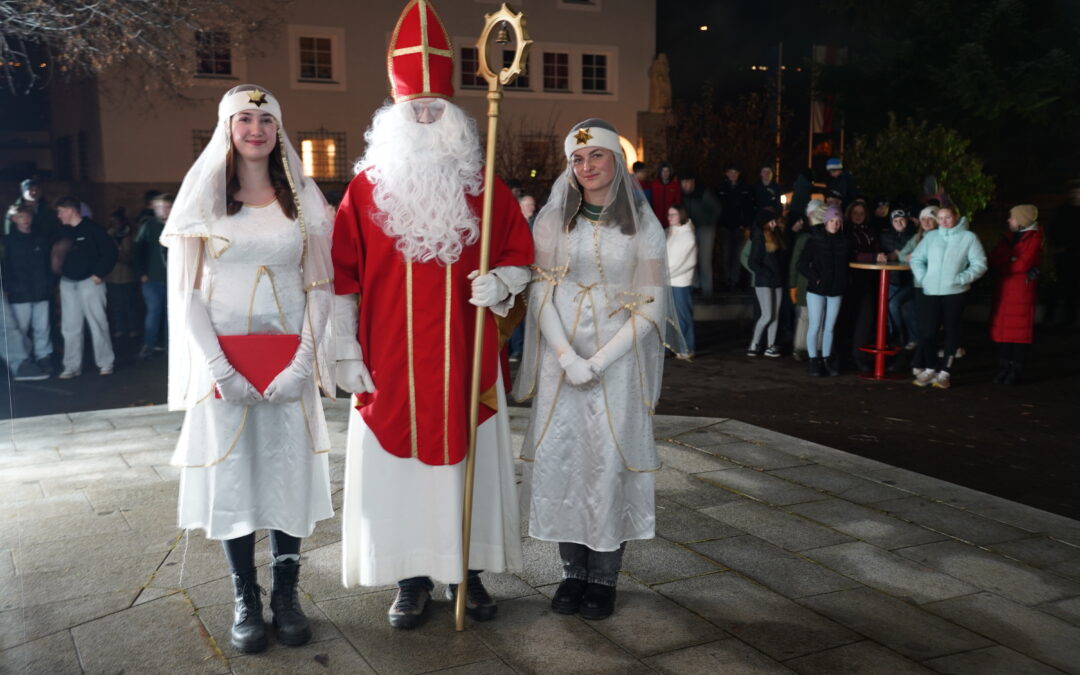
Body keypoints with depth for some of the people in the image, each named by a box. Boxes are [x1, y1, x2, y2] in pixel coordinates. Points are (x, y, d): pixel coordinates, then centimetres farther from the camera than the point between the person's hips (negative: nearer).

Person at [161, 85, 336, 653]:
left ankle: (286, 594, 17)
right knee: (230, 472, 3)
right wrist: (220, 368, -12)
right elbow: (187, 292, -1)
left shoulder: (302, 200, 7)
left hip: (288, 361, 1)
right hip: (223, 361, -1)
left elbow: (318, 287, 4)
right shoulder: (203, 198, 4)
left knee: (289, 469, 3)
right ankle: (245, 600, 15)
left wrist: (302, 363, -9)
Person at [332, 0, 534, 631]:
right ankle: (413, 578, 21)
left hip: (465, 360, 1)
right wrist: (346, 351, -3)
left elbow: (519, 254, 8)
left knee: (468, 457, 9)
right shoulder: (367, 186, 1)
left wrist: (501, 282, -14)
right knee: (398, 464, 5)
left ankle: (467, 568, 26)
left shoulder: (483, 186, 3)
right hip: (390, 365, 0)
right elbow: (342, 275, 1)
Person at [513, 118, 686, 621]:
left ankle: (604, 577, 12)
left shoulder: (642, 224, 1)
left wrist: (600, 361, -13)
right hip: (560, 357, 2)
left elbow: (650, 305, -3)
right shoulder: (553, 220, 4)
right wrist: (568, 358, -13)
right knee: (559, 458, 1)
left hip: (619, 360, -1)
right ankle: (573, 570, 16)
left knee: (610, 461, -1)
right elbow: (541, 293, 0)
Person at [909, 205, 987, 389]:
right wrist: (923, 277, -2)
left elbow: (979, 264, -2)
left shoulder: (968, 237, 1)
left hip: (955, 292, -2)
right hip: (931, 292, 2)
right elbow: (916, 258, 13)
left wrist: (961, 279, -12)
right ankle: (929, 369, 17)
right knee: (928, 331, 0)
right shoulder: (931, 236, 9)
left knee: (951, 332, 5)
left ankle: (944, 372, 13)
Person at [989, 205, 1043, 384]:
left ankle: (1016, 369, 3)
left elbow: (1024, 263, -15)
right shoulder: (1009, 236, 16)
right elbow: (992, 260, 6)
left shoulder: (1034, 238, -4)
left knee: (1019, 328, -3)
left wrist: (1002, 267, -4)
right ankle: (1004, 367, 9)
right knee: (1002, 327, 3)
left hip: (1022, 288, -6)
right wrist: (1012, 262, -11)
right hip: (1003, 288, 6)